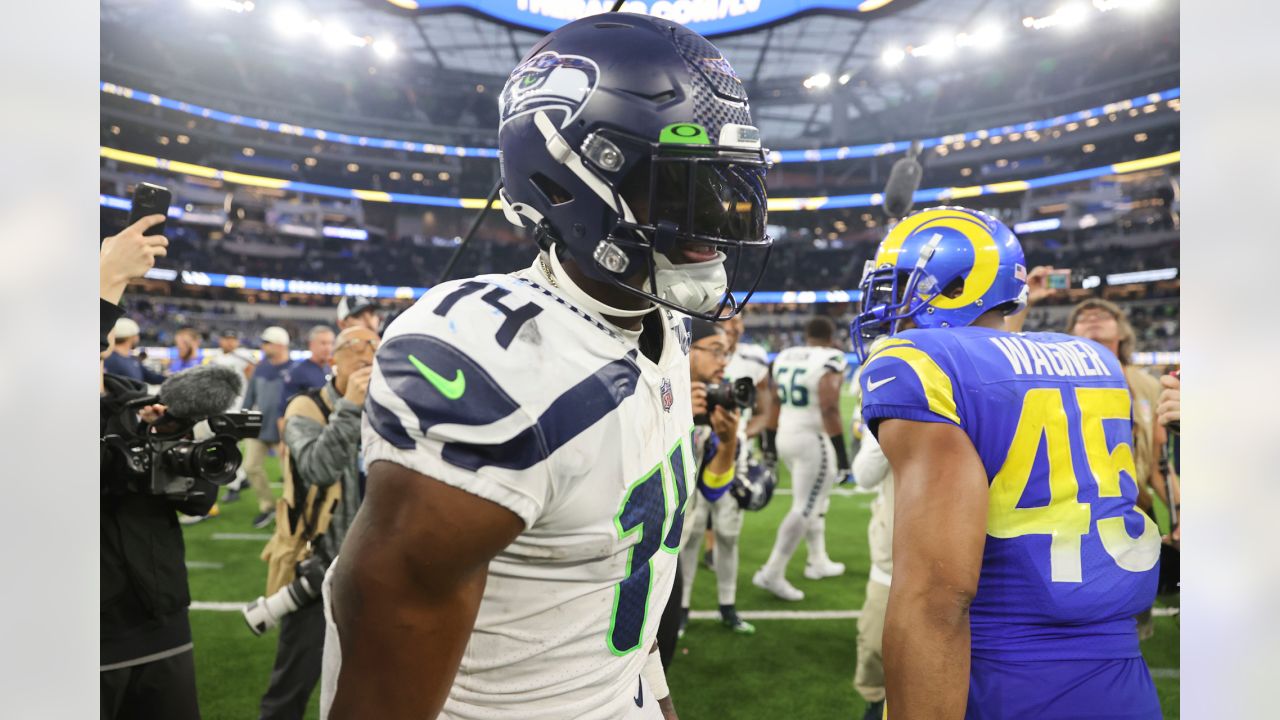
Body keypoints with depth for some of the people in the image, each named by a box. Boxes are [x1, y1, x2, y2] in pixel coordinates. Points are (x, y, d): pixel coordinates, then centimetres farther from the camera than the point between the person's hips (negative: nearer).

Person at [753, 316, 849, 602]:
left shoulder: (783, 357, 9)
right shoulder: (830, 360, -12)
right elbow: (829, 410, -19)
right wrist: (843, 455, -15)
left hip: (786, 437, 8)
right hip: (814, 439, -8)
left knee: (816, 498, 23)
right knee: (804, 508, -1)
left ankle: (818, 561, 33)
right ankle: (772, 573, -1)